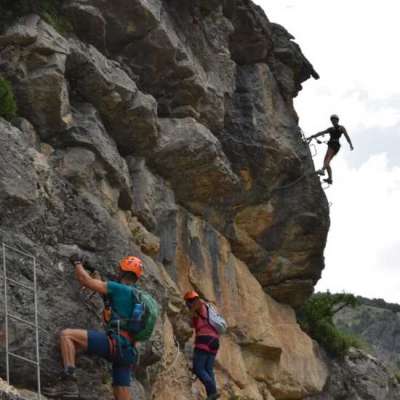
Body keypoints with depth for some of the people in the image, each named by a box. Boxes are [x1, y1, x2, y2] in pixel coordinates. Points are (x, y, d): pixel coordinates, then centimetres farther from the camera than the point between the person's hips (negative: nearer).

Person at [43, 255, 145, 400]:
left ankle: (68, 382, -25)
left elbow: (86, 280, 0)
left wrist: (77, 263, 18)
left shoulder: (119, 289, 0)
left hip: (115, 342, -9)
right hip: (127, 351, 9)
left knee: (67, 335, -12)